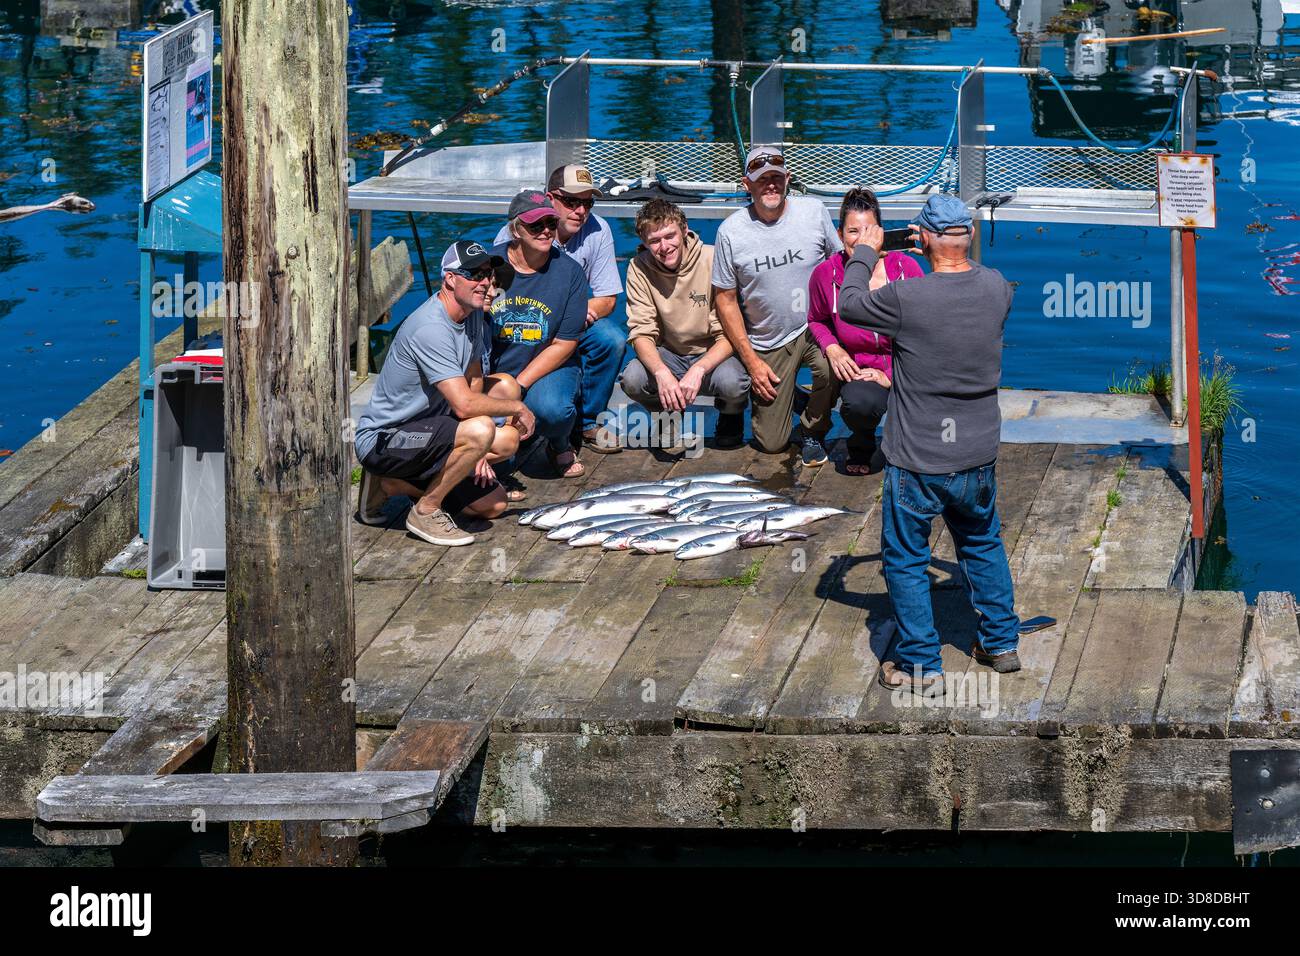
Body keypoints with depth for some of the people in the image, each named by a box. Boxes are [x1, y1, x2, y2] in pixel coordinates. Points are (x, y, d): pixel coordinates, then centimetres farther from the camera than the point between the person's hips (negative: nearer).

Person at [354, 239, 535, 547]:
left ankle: (391, 484, 10)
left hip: (422, 425, 10)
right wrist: (518, 408, -14)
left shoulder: (471, 313, 5)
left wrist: (478, 451, 2)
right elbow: (464, 405, -31)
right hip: (381, 440, -10)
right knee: (481, 429, -31)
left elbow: (473, 380, 13)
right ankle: (426, 511, -12)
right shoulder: (430, 329, -26)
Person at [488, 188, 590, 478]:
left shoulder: (569, 272, -5)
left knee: (550, 408, -35)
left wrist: (517, 386, -16)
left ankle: (560, 445, 4)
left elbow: (564, 345, -6)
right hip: (493, 371, 0)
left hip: (550, 368, 0)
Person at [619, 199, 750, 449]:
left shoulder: (713, 261, -19)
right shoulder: (639, 269, -11)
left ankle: (730, 417, 5)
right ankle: (670, 416, 8)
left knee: (732, 382, -36)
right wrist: (661, 372, -36)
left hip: (714, 353, -2)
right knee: (632, 379, -29)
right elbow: (642, 333, -14)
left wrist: (698, 370, -36)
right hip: (669, 355, 2)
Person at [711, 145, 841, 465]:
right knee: (771, 443, -2)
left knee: (833, 367, -36)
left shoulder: (813, 211, -5)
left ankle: (813, 430, -4)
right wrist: (751, 360, -5)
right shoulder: (731, 231, -8)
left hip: (815, 328, 0)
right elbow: (726, 299, -1)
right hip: (767, 345, 0)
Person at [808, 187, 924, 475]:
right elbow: (816, 320, 17)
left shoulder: (906, 268, -8)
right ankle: (863, 441, 4)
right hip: (858, 370, 0)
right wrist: (832, 348, -4)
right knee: (859, 404, -36)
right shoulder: (825, 275, -4)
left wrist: (892, 376, -11)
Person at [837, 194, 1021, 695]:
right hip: (978, 456, 5)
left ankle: (921, 665, 17)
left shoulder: (907, 298, -23)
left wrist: (864, 252, 11)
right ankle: (1001, 643, 36)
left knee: (905, 561, 12)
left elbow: (849, 304, -4)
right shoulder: (996, 288, -9)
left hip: (918, 463, -5)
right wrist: (953, 251, 27)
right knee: (983, 545, 27)